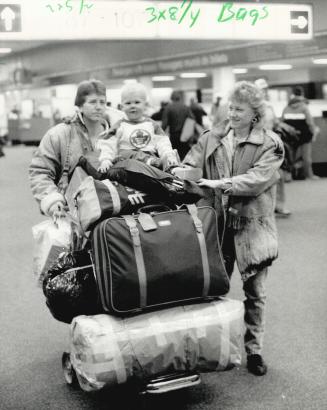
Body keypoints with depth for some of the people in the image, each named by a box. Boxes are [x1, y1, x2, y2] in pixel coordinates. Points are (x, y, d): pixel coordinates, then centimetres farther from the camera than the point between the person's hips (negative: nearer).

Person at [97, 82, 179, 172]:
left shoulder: (151, 124, 17)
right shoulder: (120, 126, 12)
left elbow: (162, 143, 10)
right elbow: (108, 145, 5)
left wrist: (169, 156, -10)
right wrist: (105, 160, -13)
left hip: (151, 157, 4)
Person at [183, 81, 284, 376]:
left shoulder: (270, 144, -6)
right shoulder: (212, 138, 4)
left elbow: (258, 179, -19)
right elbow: (191, 162, -3)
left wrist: (220, 183, -27)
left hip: (252, 226, -2)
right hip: (218, 224, 2)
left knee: (255, 293, 9)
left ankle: (254, 350, 24)